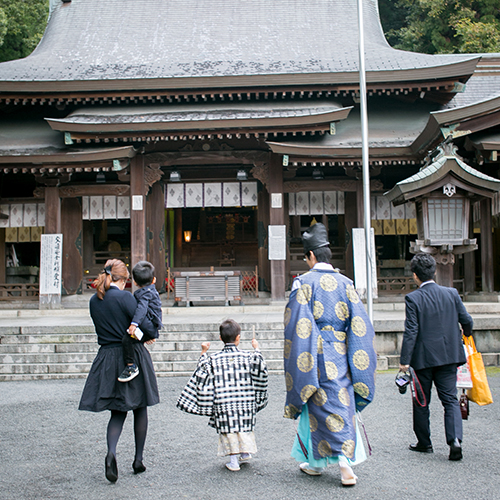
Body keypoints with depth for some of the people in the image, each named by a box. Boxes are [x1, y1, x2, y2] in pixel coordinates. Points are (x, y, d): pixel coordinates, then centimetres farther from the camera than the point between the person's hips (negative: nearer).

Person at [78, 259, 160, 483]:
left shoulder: (94, 301, 4)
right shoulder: (124, 297, -14)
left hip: (107, 358, 4)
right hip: (132, 356, -4)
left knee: (117, 411, 11)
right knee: (140, 408, 12)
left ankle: (111, 452, -13)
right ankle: (138, 459, 19)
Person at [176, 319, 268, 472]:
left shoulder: (214, 359, -2)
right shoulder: (247, 356, 0)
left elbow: (203, 372, 6)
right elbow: (260, 368, 10)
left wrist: (203, 353, 15)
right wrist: (256, 349, 22)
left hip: (223, 403, -1)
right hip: (245, 400, 1)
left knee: (228, 427, 4)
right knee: (245, 425, 18)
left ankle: (233, 459, 1)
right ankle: (245, 452, 24)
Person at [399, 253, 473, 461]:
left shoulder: (413, 298, -12)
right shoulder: (451, 293, 0)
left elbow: (411, 331, -15)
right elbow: (467, 321, 4)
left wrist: (404, 360, -12)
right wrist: (466, 339, 25)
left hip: (423, 358, -3)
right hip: (448, 355, 3)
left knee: (421, 401, 12)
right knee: (450, 399, 6)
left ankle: (424, 442, 23)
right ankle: (455, 439, -12)